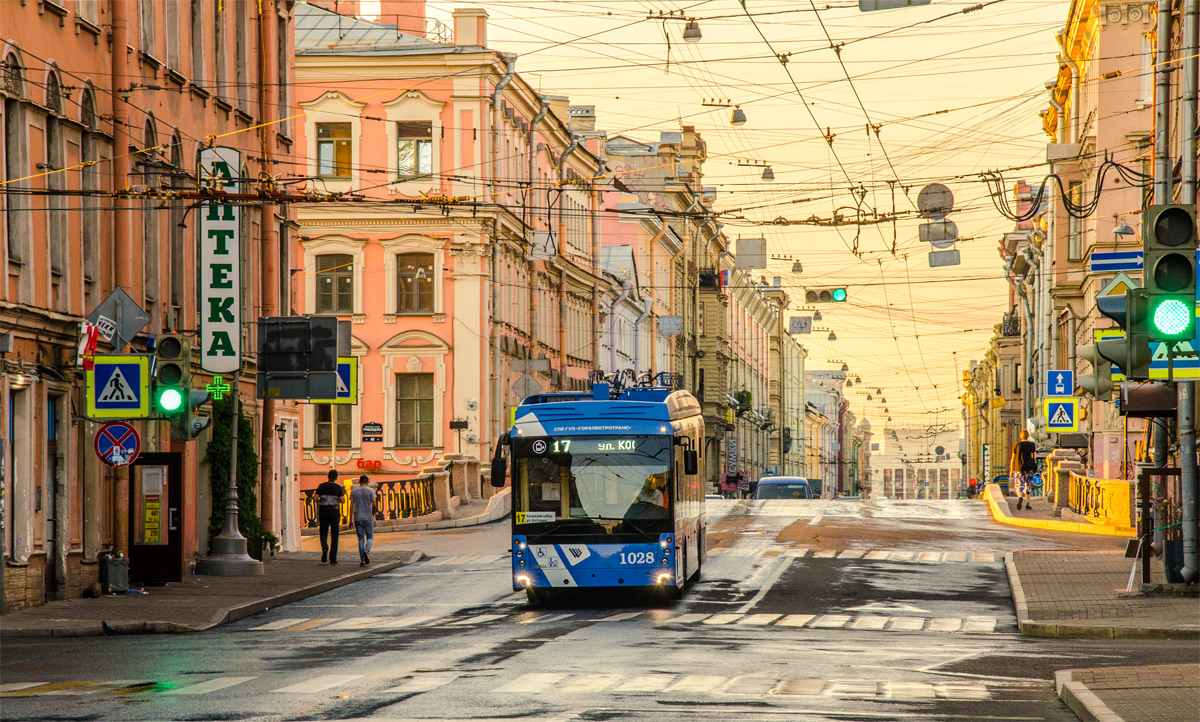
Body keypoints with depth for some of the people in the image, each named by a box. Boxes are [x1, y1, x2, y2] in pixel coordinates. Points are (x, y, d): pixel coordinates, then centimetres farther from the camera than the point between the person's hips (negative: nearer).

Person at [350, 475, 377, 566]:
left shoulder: (354, 492, 5)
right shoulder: (370, 491, -1)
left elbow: (351, 506, 1)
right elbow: (374, 504, -7)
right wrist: (373, 515, 8)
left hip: (358, 518, 2)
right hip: (368, 518, -2)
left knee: (361, 539, 6)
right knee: (370, 537, 8)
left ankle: (362, 560, -1)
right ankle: (366, 550, -23)